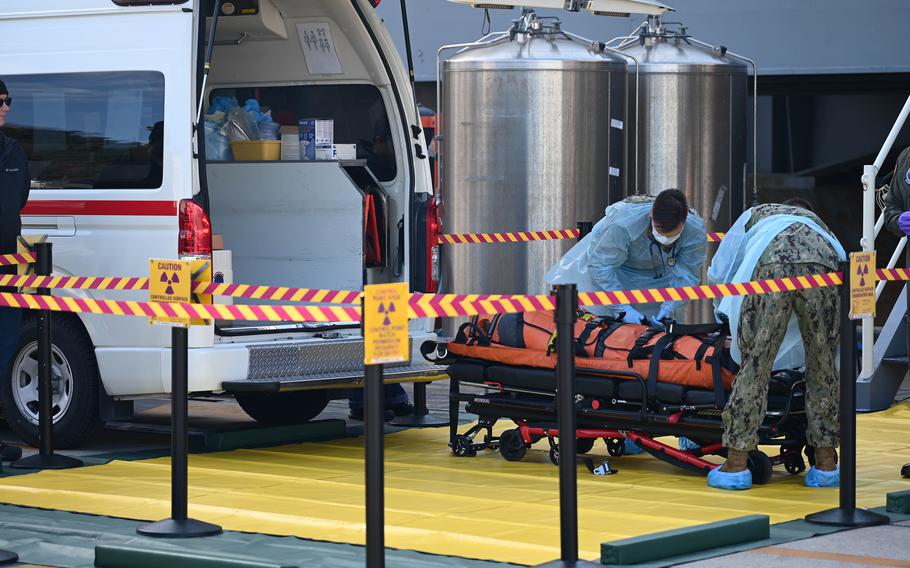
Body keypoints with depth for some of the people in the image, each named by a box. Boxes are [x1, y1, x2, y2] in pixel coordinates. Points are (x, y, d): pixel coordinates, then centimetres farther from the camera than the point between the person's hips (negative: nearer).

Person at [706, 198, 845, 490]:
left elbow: (718, 272, 43)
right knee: (822, 365, 13)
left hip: (773, 266, -2)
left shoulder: (757, 214, 44)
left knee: (755, 360, 1)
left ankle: (736, 465, -1)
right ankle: (826, 464, 17)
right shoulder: (819, 224, 46)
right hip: (824, 266, 2)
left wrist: (727, 315, 60)